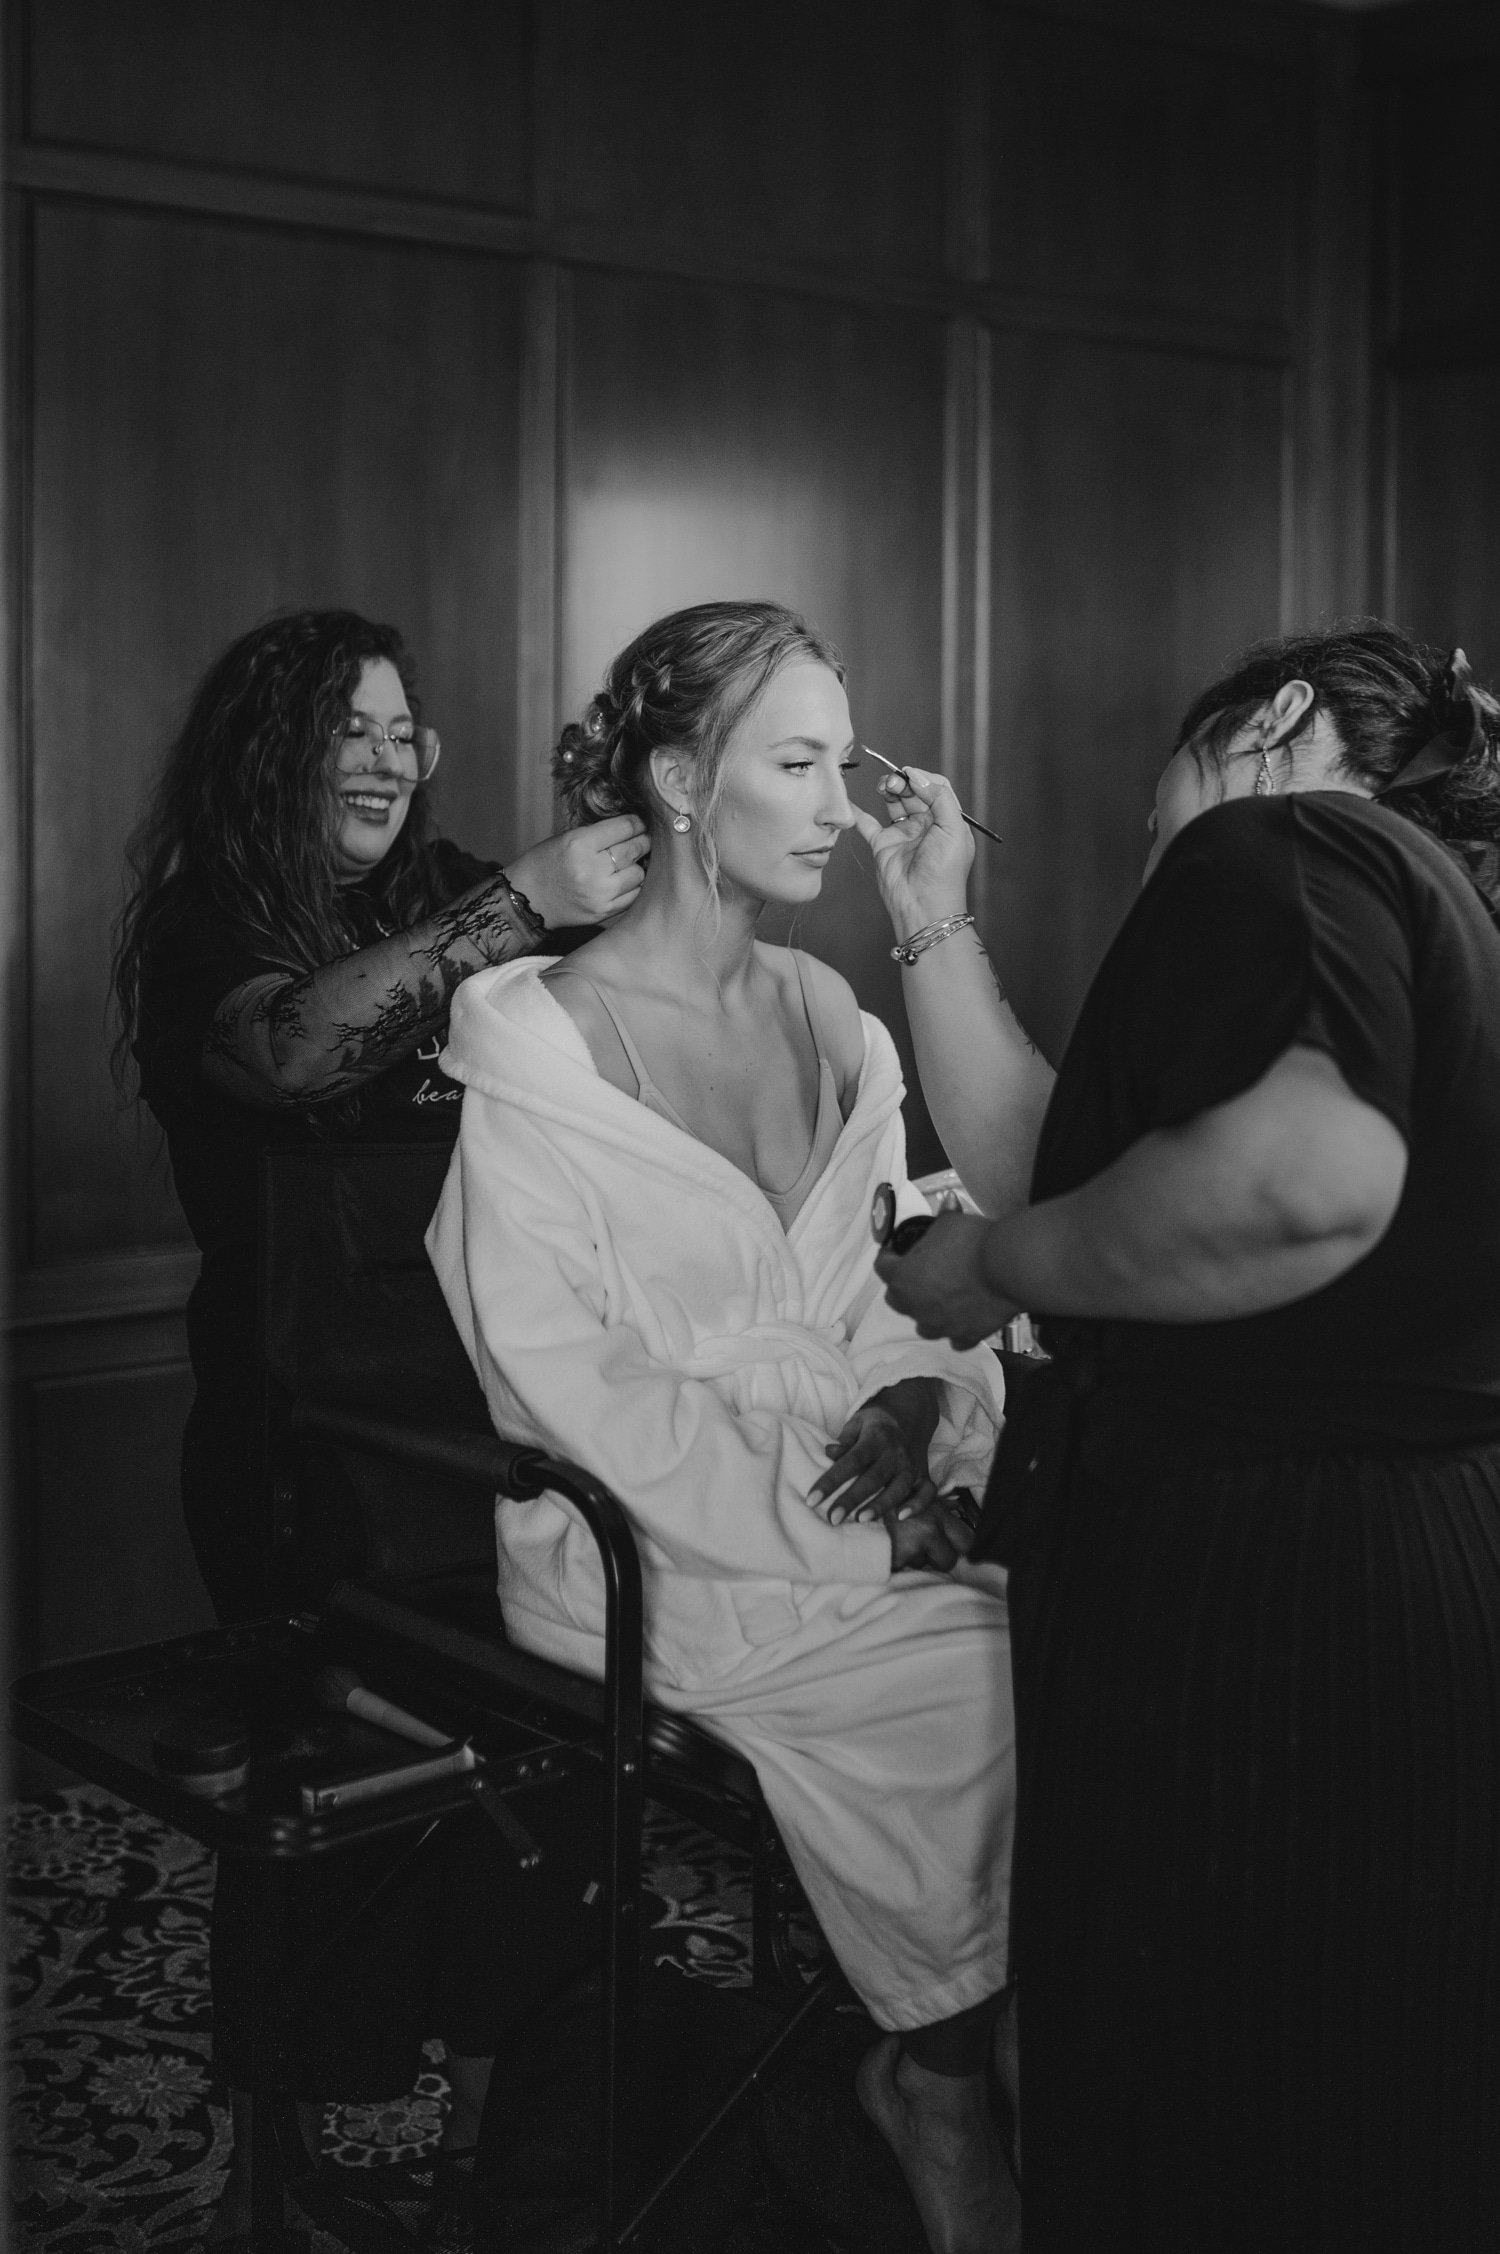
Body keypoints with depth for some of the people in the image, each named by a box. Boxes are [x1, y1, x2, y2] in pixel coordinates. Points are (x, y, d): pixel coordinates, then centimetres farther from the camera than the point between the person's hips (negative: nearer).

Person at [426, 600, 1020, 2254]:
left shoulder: (827, 1020, 11)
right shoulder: (529, 1039, -8)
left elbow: (879, 1296, 12)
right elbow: (553, 1374, -13)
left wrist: (927, 1404, -11)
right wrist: (826, 1508, -16)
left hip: (844, 1505, 6)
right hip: (640, 1549, -6)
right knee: (1022, 1669, -18)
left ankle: (941, 2065, 3)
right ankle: (942, 2066, 7)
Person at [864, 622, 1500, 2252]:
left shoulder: (1278, 848, -11)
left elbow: (1306, 1176, -32)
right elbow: (1057, 1161, 15)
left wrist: (994, 1265, -17)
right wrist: (934, 931, 16)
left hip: (1255, 1602, -10)